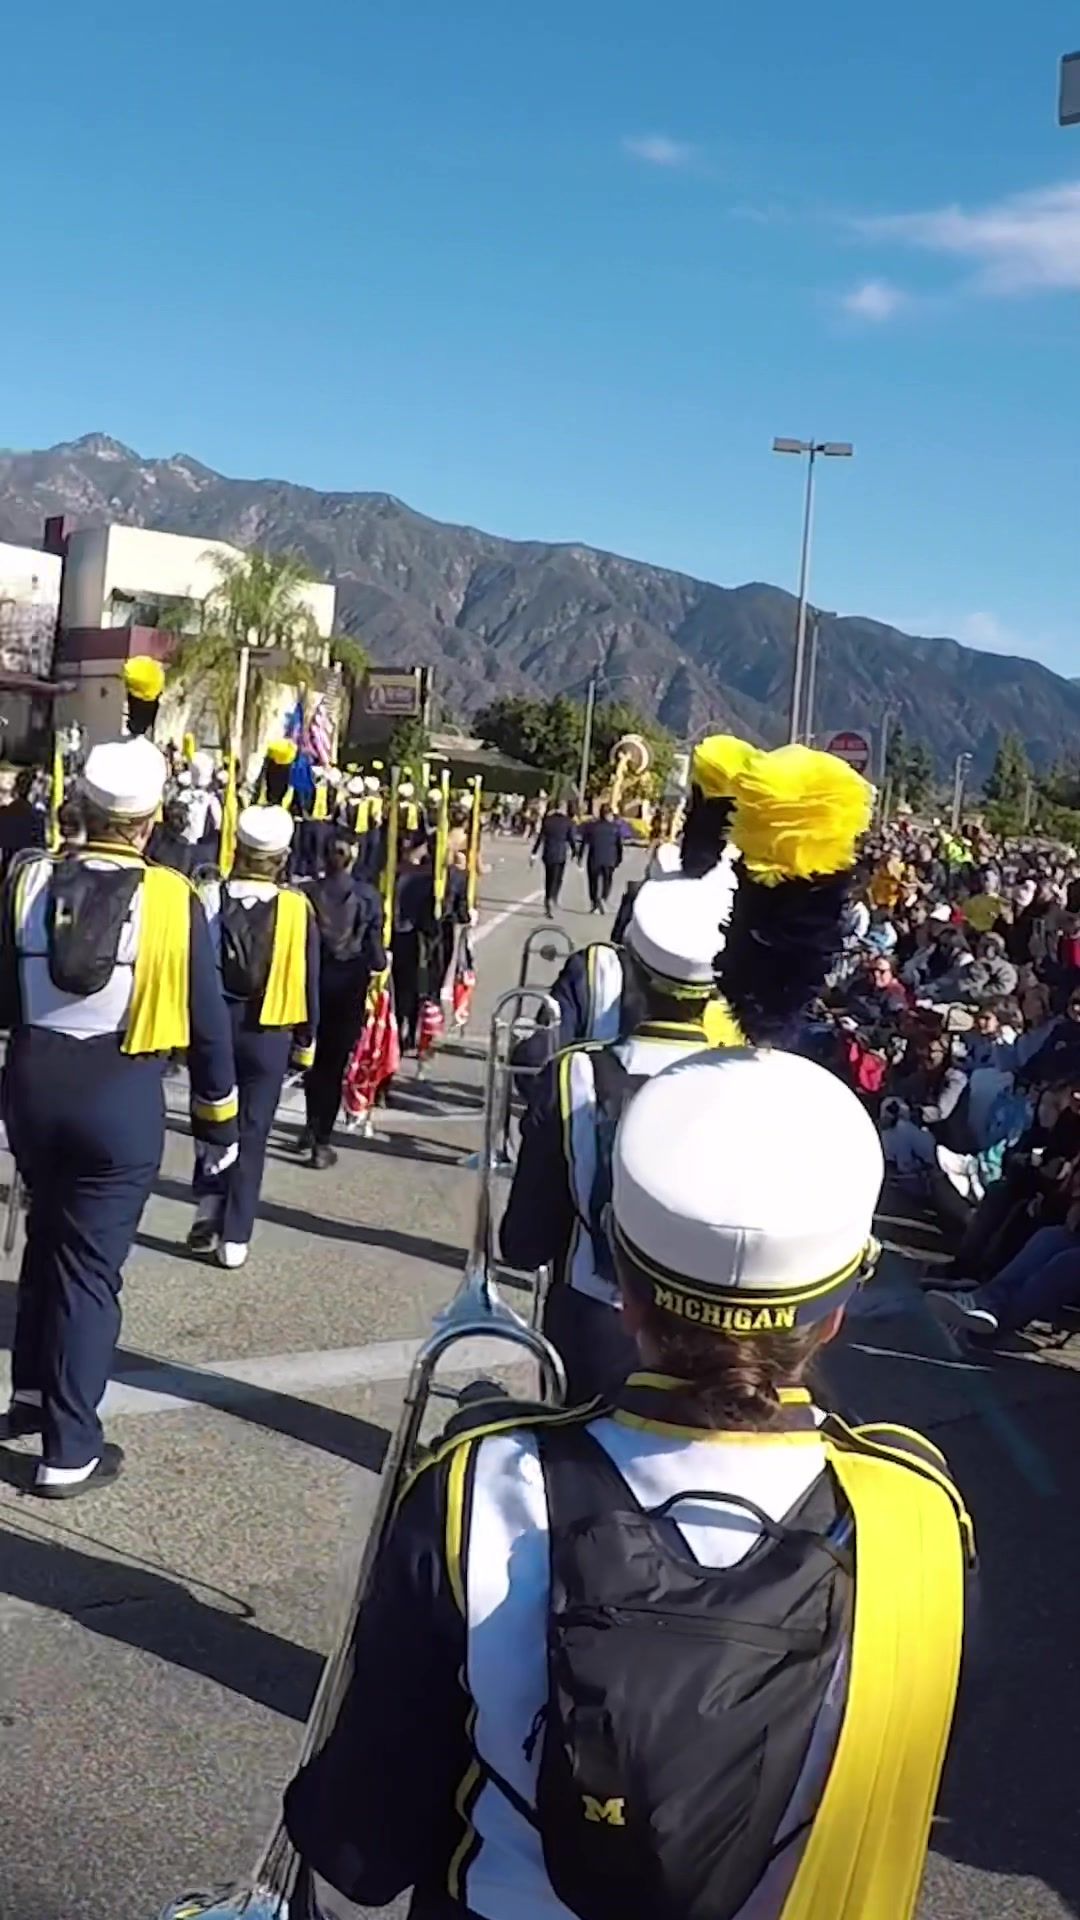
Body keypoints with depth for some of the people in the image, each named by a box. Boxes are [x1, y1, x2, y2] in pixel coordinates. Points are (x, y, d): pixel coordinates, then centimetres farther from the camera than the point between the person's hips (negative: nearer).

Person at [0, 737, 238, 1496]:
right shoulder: (173, 898, -12)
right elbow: (208, 1019, -6)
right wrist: (218, 1117, 6)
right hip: (122, 1098, -3)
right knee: (90, 1265, 5)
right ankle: (70, 1451, 11)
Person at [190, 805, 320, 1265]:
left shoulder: (210, 899, -11)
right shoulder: (296, 908, -11)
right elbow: (308, 982, -4)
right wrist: (305, 1039, 9)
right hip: (269, 1035, -1)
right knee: (252, 1133, 7)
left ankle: (208, 1203, 9)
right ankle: (234, 1238, 10)